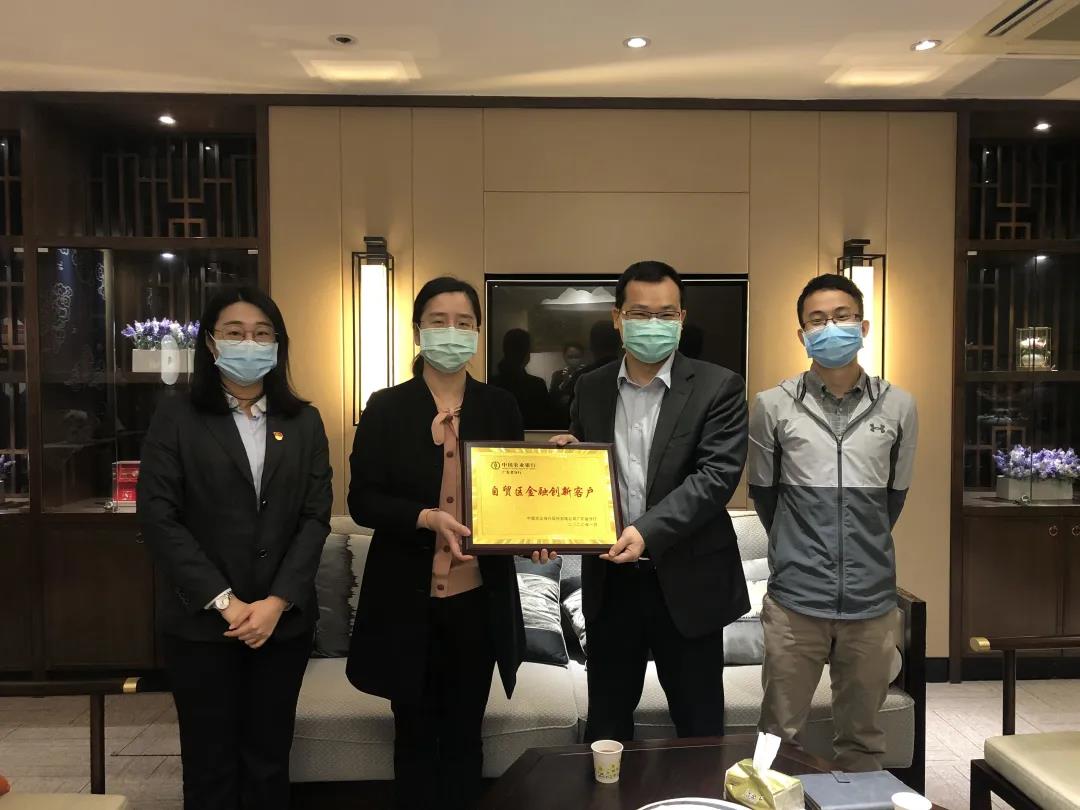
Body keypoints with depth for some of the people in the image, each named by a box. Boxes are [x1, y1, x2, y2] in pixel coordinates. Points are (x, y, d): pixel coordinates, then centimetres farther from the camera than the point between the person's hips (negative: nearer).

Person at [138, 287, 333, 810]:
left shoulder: (303, 422, 6)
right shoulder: (176, 418, -1)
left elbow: (316, 516, 0)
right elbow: (158, 518, -8)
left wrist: (277, 602, -11)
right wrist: (224, 601, -14)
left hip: (285, 620, 2)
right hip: (200, 621, -2)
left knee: (269, 758, 11)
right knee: (210, 761, 10)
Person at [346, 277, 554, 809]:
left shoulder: (500, 407, 3)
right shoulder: (386, 408, -3)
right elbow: (362, 500, -7)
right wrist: (426, 517, -23)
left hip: (478, 594, 2)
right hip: (407, 597, -1)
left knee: (464, 732, 16)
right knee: (416, 732, 14)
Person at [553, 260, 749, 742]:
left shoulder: (718, 387, -6)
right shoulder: (591, 388, 5)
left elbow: (717, 475, -16)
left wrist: (649, 530, -27)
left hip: (687, 581, -3)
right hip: (609, 580, 3)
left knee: (700, 727, 14)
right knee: (605, 725, 17)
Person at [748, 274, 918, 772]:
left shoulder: (898, 407, 2)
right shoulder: (774, 405, -2)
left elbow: (894, 494, 13)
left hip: (871, 599, 2)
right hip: (795, 599, -1)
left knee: (863, 737, 15)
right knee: (780, 735, 9)